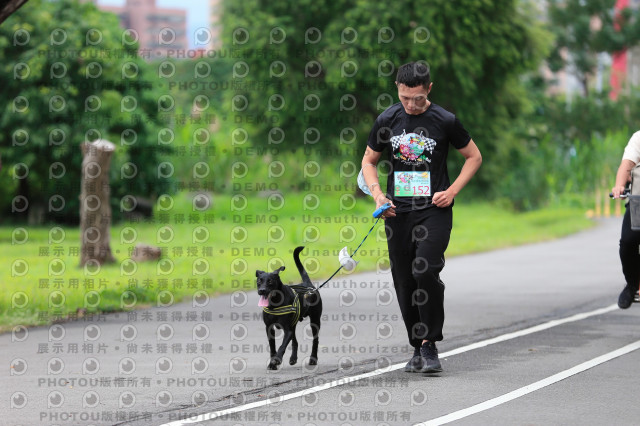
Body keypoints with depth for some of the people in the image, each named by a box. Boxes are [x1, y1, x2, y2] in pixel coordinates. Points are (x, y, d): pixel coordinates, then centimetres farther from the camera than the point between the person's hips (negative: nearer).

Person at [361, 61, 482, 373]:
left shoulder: (444, 121, -3)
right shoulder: (387, 120, 4)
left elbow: (474, 157, 8)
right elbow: (369, 161, 15)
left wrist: (452, 191, -4)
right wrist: (377, 193, -3)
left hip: (434, 210, -3)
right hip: (397, 211, 3)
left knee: (426, 272, -21)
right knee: (405, 282, 4)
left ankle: (430, 343, -10)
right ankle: (417, 348, 18)